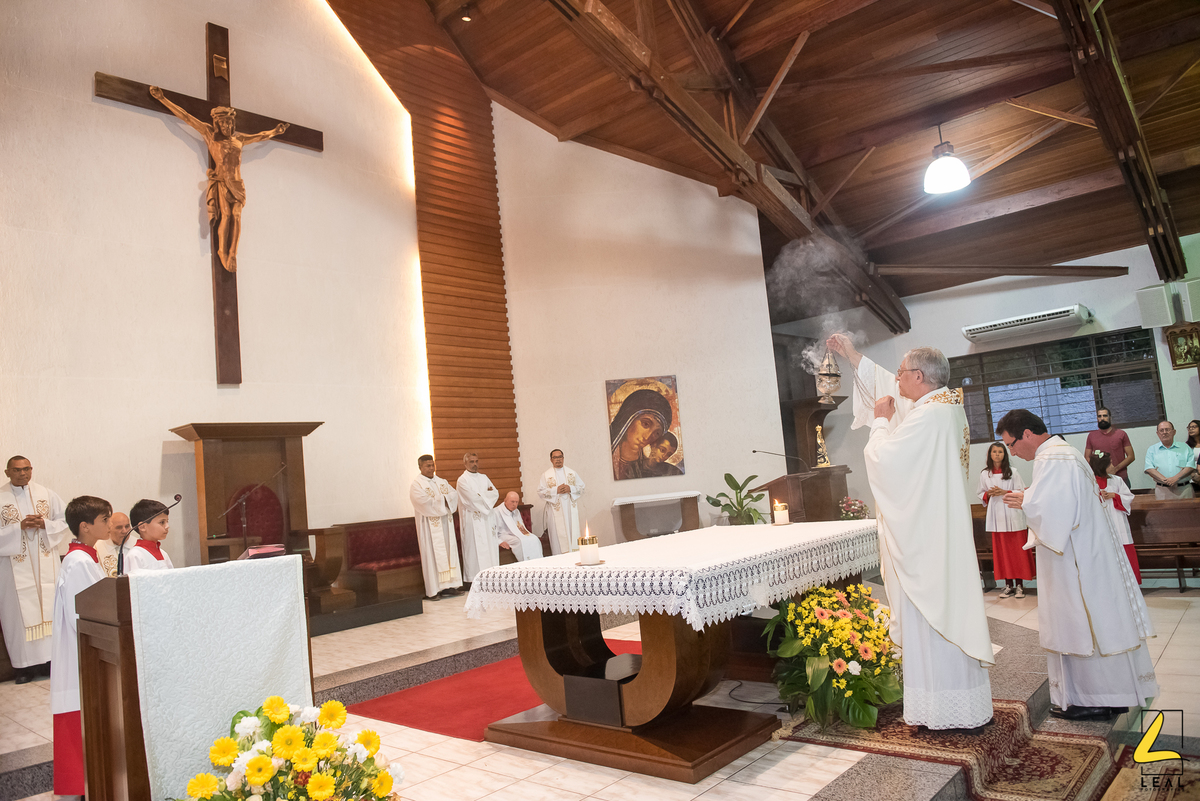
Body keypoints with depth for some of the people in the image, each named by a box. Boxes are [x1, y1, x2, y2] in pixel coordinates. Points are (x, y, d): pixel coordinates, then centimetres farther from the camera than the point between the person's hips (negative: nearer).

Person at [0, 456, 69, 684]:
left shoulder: (46, 494, 6)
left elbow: (63, 522, 7)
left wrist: (44, 524, -11)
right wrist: (20, 527, -17)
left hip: (46, 564, 2)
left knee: (49, 608, 3)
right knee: (20, 611, -1)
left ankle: (49, 659, 10)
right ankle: (24, 665, 6)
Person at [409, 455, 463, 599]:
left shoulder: (441, 481, 13)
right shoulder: (417, 484, -7)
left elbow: (454, 494, 4)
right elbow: (424, 502, -21)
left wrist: (445, 499, -15)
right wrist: (442, 501, -12)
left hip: (446, 522, 6)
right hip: (430, 526, -6)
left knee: (449, 552, 6)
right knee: (432, 555, -5)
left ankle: (449, 586, 12)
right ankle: (433, 590, 0)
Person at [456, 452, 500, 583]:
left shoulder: (484, 478, 16)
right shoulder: (462, 480, -4)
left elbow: (496, 494, 7)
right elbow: (473, 498, -15)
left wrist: (480, 494, -8)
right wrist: (487, 493, -3)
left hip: (486, 518, 6)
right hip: (472, 519, -6)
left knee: (490, 546, 4)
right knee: (475, 548, -6)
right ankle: (475, 579, -4)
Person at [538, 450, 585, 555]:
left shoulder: (572, 473, 13)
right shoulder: (546, 475, 6)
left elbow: (581, 488, 9)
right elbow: (540, 492, -1)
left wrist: (570, 489, -9)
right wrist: (555, 490, -13)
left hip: (571, 510, 2)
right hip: (556, 511, -2)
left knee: (573, 533, -1)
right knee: (559, 536, -6)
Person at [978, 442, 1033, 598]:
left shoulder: (1012, 472, 1)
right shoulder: (984, 474, 9)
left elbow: (1022, 491, -2)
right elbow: (981, 494, 15)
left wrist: (1005, 492, -14)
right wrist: (989, 494, -6)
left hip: (1012, 514, -2)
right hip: (996, 515, 2)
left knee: (1018, 549, -2)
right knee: (1002, 550, 3)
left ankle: (1019, 584, 3)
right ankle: (1008, 584, 9)